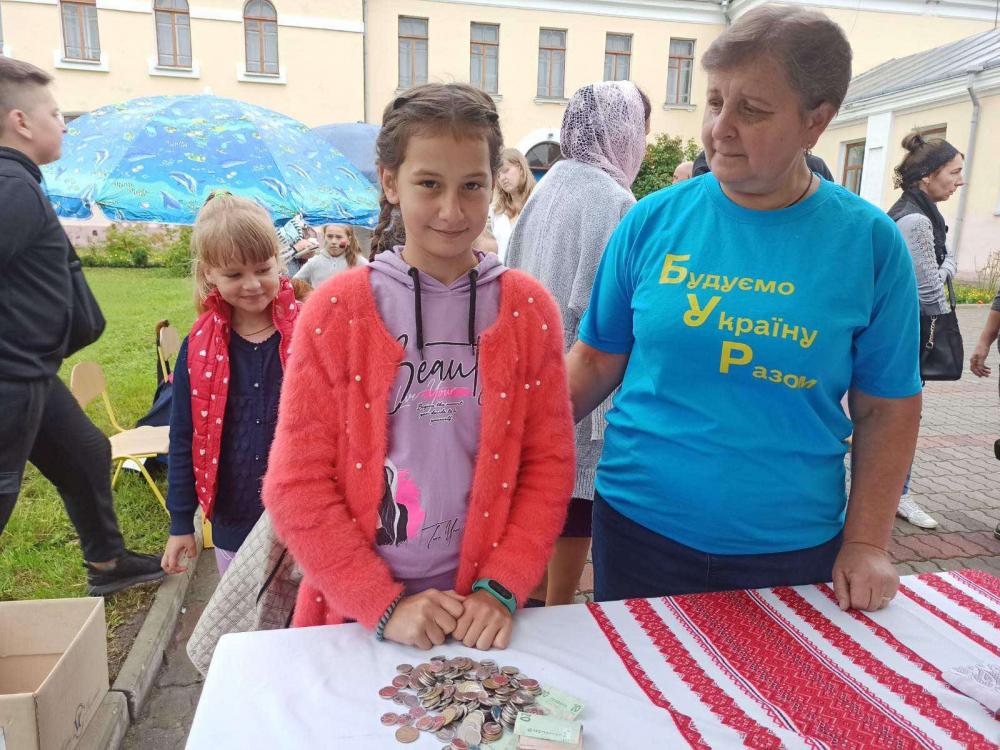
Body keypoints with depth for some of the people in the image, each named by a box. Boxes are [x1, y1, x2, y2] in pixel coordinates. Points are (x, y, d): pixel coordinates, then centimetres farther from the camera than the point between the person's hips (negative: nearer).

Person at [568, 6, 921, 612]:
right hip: (639, 526, 1)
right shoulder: (654, 221, -5)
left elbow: (887, 408, -1)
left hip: (791, 549, 0)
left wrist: (866, 544, -5)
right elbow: (599, 359, 0)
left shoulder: (869, 241, -5)